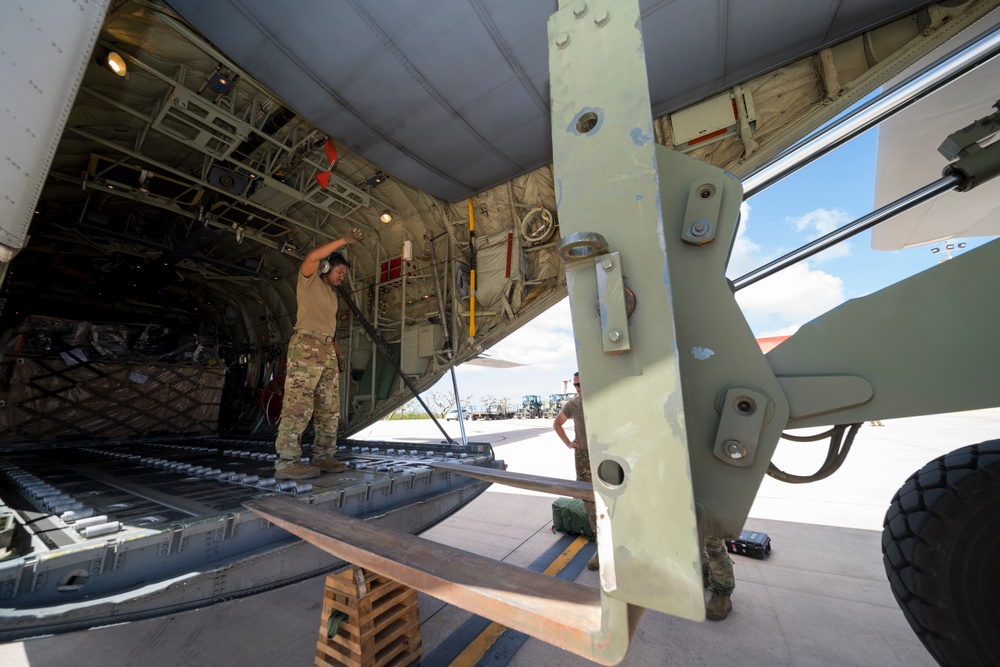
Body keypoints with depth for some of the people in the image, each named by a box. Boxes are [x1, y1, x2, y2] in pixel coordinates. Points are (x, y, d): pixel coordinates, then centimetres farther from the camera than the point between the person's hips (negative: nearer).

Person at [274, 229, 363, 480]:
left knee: (329, 408, 5)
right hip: (306, 346, -8)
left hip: (327, 351, 8)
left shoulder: (332, 294, 27)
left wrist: (339, 354, 17)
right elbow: (312, 257, -17)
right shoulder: (309, 279, 6)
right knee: (299, 404, -12)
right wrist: (345, 240, -16)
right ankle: (286, 462, -9)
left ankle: (324, 457, 10)